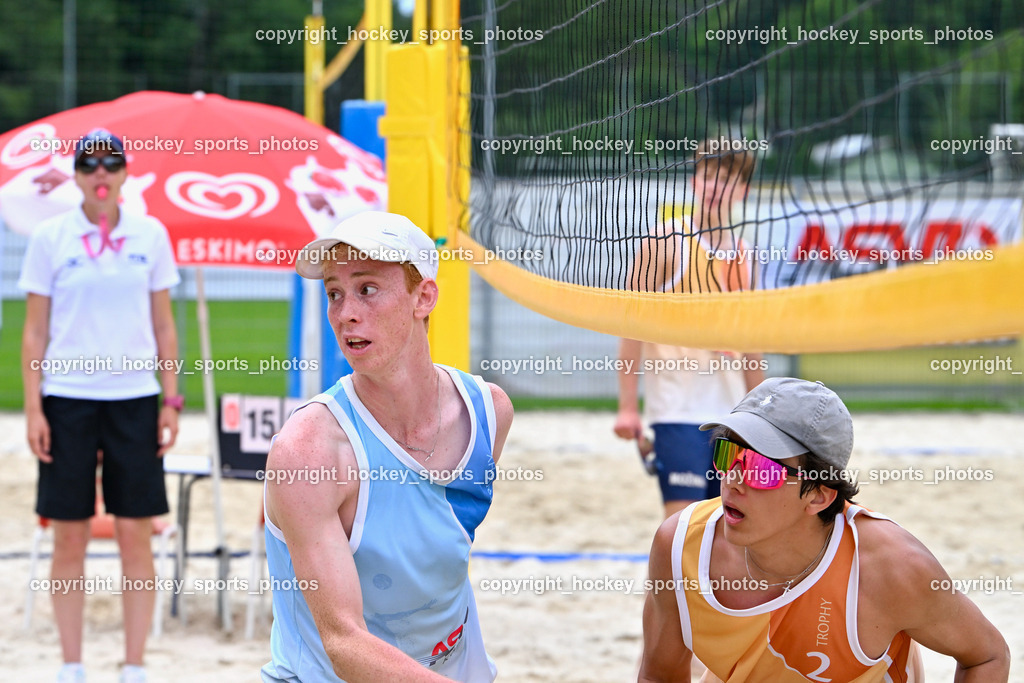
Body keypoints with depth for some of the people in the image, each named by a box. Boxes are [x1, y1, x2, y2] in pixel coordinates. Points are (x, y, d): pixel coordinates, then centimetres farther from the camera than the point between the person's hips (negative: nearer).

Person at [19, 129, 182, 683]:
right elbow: (34, 330, 2)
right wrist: (32, 408, -4)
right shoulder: (50, 238, 1)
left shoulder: (150, 236, 5)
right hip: (68, 397, -1)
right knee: (70, 538, 2)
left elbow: (164, 326, 10)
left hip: (134, 397, 1)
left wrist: (171, 400, 4)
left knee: (135, 537, 0)